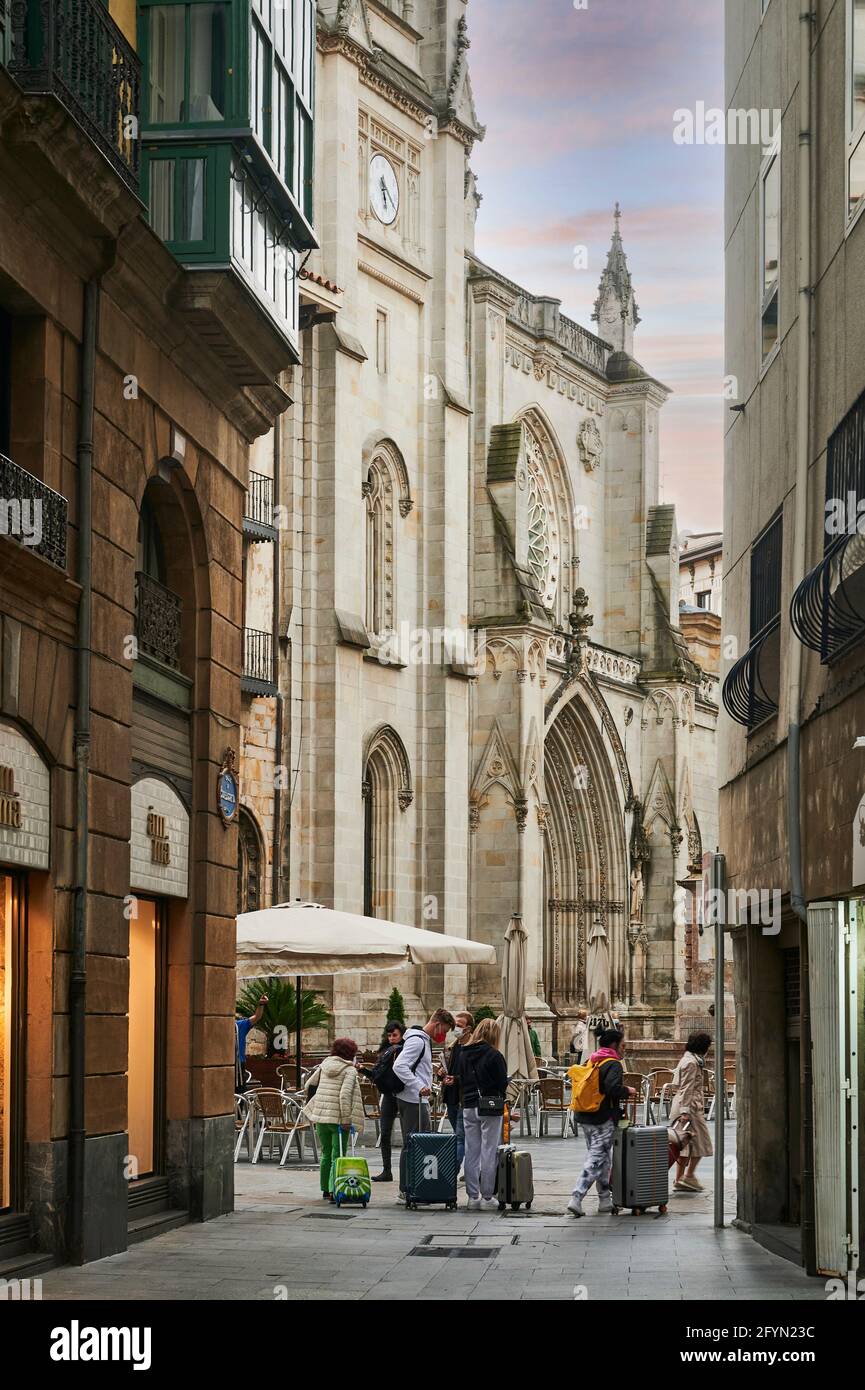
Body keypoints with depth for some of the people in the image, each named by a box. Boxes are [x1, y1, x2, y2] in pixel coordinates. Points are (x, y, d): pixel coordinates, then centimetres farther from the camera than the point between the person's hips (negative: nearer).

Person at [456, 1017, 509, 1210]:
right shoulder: (494, 1055, -11)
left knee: (471, 1152, 8)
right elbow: (503, 1083, -8)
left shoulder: (463, 1054, 5)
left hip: (469, 1107, 5)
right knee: (489, 1151, 1)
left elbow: (460, 1080, 8)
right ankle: (487, 1196, 3)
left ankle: (472, 1196, 10)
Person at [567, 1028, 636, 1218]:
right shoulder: (613, 1065, -13)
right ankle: (576, 1199, -14)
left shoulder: (592, 1062, 12)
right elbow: (613, 1088, -27)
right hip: (603, 1119, -8)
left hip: (585, 1117, 8)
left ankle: (605, 1200, 24)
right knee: (596, 1159, -6)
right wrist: (627, 1091, -8)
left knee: (603, 1159, 18)